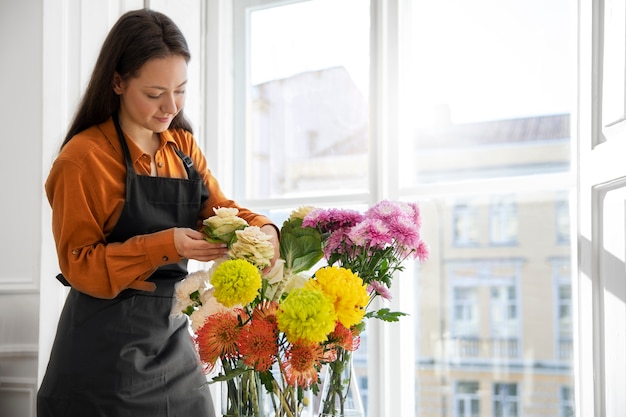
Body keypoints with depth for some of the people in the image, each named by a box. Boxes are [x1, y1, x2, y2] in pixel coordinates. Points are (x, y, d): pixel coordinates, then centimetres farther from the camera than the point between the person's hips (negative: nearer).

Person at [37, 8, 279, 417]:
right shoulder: (83, 158, -12)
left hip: (174, 337, 6)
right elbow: (79, 264, -12)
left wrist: (262, 229, -18)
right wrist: (164, 245, -25)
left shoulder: (183, 146, 8)